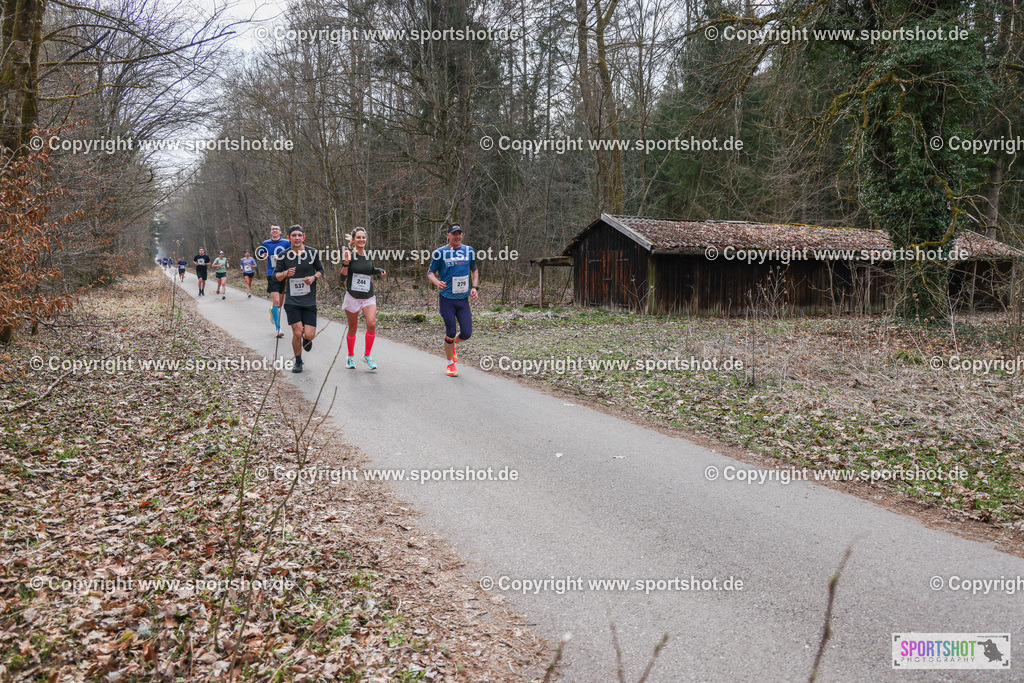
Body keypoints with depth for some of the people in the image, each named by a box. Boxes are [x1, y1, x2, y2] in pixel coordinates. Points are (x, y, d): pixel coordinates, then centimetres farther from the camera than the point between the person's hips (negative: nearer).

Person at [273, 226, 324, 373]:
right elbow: (275, 275, 7)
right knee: (297, 333, -8)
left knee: (309, 335, -7)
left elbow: (321, 270, 12)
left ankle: (306, 337, 33)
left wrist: (314, 277, -9)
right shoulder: (283, 256, -1)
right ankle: (298, 361, 16)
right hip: (292, 300, 0)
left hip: (309, 300, 0)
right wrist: (285, 274, -15)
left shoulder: (313, 253, -1)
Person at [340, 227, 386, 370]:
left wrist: (380, 271, 7)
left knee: (372, 324, -18)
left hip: (368, 297, 3)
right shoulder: (349, 255, -7)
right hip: (352, 296, -2)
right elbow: (343, 278, -12)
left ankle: (367, 355, -1)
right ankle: (351, 357, 28)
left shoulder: (369, 255, 6)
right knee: (353, 328, 7)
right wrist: (346, 262, -26)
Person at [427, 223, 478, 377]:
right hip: (446, 299, -3)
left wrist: (474, 287, 6)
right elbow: (430, 272, 4)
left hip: (463, 299, 3)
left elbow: (474, 270, 21)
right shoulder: (440, 252, -2)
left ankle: (452, 344, 33)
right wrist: (437, 282, -17)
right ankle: (450, 364, 17)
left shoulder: (469, 250, 8)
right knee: (451, 332, -4)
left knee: (466, 333, -2)